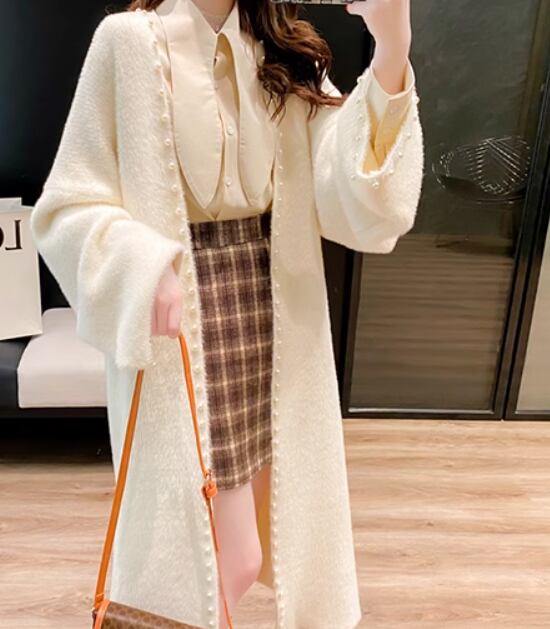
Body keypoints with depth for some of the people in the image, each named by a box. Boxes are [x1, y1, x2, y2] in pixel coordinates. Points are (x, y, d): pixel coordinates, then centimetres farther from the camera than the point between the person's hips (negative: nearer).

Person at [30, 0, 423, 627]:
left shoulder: (287, 54, 8)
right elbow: (66, 209, -5)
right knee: (221, 557, 4)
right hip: (179, 324, -4)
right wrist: (144, 267, -24)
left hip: (274, 325, 5)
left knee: (289, 533, 16)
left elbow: (347, 197, -9)